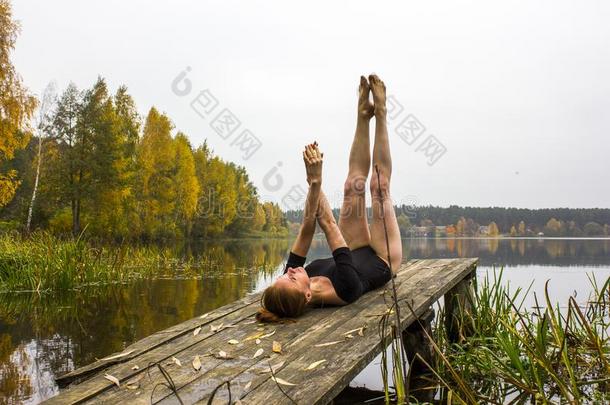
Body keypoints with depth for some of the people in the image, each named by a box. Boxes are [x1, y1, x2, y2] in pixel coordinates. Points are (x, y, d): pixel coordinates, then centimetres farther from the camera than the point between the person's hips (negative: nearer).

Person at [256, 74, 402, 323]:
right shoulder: (344, 290, -45)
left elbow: (306, 229, -27)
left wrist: (314, 183, -36)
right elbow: (327, 224, -42)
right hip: (383, 261, -4)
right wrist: (315, 181, -38)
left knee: (354, 184, -4)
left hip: (358, 254, 4)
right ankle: (380, 112, 9)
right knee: (379, 186, -7)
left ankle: (364, 114, 14)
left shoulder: (289, 292, -30)